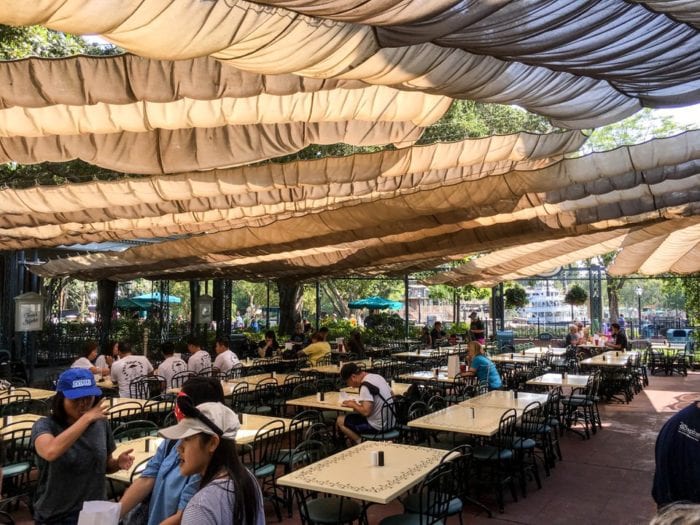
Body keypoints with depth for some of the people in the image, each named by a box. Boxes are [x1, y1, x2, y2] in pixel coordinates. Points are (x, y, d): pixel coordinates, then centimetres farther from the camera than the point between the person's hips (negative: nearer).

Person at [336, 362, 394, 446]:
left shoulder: (365, 386, -20)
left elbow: (366, 412, -25)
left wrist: (353, 405, -5)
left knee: (340, 421, 0)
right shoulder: (378, 376, 6)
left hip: (377, 427, -9)